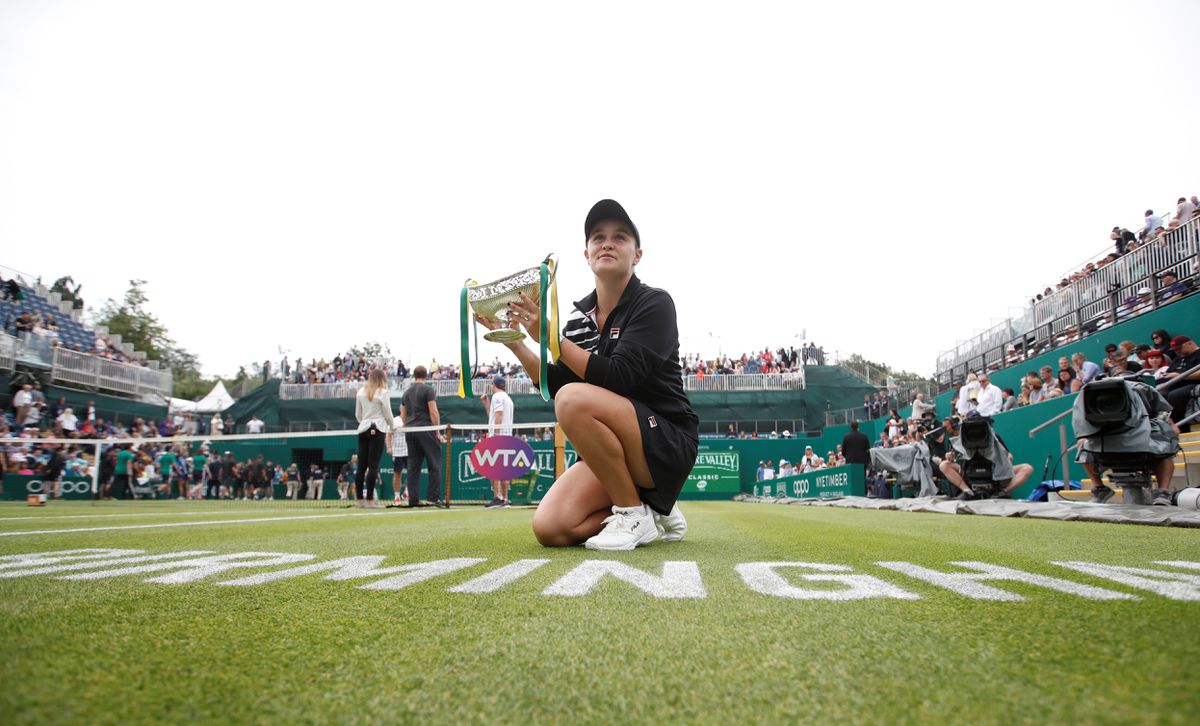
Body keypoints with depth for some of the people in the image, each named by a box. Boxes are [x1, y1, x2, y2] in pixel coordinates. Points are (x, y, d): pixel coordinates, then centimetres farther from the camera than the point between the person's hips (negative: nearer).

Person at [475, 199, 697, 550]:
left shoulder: (654, 303, -10)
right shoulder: (580, 316, 9)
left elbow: (617, 378, -23)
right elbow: (556, 385, 8)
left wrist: (549, 337, -23)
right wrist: (513, 341, -1)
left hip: (668, 445, -6)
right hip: (612, 450, 6)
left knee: (575, 399, -32)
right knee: (549, 528, -14)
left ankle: (636, 514, -15)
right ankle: (650, 514, 8)